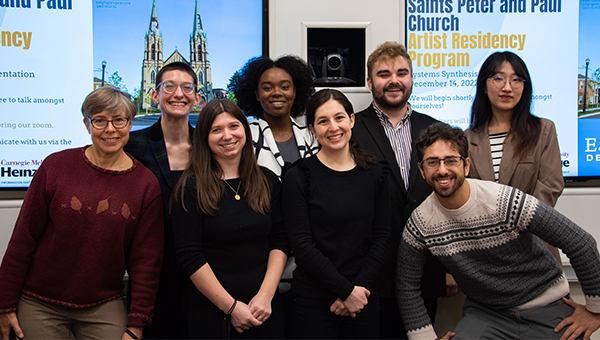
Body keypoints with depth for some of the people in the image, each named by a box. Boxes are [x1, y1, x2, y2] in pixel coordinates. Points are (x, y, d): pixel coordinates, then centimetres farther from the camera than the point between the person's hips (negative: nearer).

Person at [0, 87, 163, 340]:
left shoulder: (146, 184, -4)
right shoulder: (56, 166, -7)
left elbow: (146, 260, -1)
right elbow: (23, 238, -2)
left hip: (104, 308, 1)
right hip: (40, 305, 0)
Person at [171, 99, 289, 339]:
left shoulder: (268, 182, 5)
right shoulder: (191, 188, -6)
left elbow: (280, 243, 2)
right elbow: (190, 256, -10)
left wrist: (266, 296, -10)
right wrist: (231, 307, -12)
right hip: (212, 312, -3)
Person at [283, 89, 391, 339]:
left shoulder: (374, 173, 5)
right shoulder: (299, 177, -5)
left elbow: (382, 238, 2)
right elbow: (302, 244, -10)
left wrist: (360, 287, -9)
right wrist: (346, 290, -14)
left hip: (364, 299, 3)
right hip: (313, 302, -3)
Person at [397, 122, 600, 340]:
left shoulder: (507, 202, -24)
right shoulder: (419, 224, -12)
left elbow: (581, 243, -17)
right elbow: (407, 286, 1)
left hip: (546, 308, -1)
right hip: (483, 312, 2)